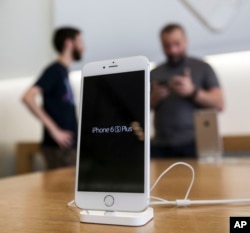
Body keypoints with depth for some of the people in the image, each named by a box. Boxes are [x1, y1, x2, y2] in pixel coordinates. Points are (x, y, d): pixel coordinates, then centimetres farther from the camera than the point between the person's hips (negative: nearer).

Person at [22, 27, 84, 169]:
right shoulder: (55, 70, -10)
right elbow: (28, 97, -22)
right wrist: (54, 130, -22)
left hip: (69, 145, 8)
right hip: (59, 148, -8)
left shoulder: (63, 71, 13)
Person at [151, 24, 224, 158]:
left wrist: (192, 91, -16)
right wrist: (154, 98, -10)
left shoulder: (202, 67, 8)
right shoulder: (154, 74, 14)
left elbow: (219, 104, 0)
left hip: (194, 143, -2)